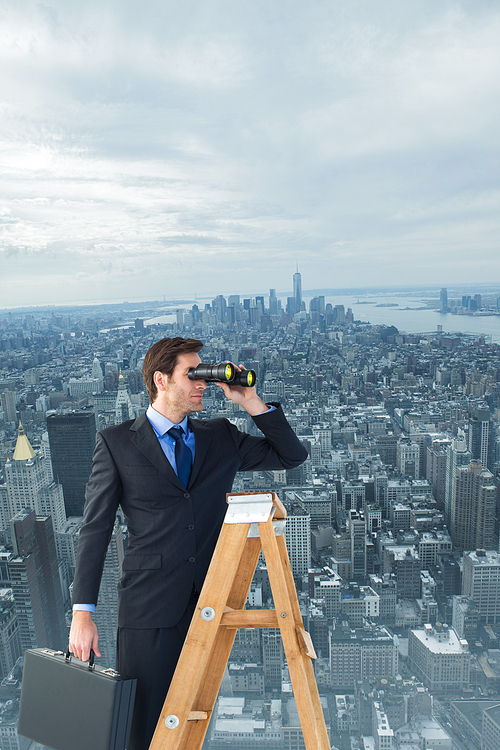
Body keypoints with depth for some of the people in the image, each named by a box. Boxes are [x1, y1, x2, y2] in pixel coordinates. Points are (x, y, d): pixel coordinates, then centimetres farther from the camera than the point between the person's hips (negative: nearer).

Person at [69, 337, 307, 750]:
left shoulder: (221, 437, 8)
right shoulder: (116, 442, 0)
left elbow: (292, 455, 9)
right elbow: (95, 529, 0)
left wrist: (251, 402, 0)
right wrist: (83, 612, -4)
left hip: (209, 600, 3)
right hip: (149, 606, -3)